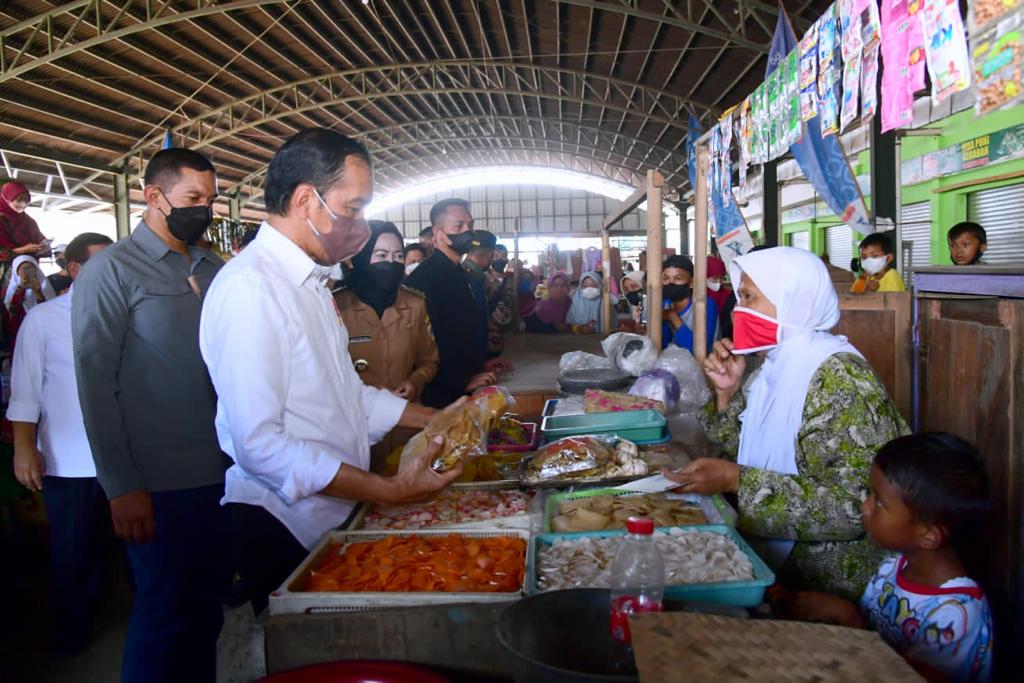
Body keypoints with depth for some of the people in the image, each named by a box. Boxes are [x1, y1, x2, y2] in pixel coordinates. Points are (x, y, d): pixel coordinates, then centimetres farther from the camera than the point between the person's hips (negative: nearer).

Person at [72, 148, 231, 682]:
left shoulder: (214, 271, 10)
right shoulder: (111, 270, -7)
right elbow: (95, 383, -9)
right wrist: (121, 487, -12)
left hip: (224, 475, 6)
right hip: (160, 486, -5)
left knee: (208, 605, 18)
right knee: (163, 616, 8)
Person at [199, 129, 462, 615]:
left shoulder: (309, 282, 11)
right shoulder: (250, 287, -21)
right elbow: (260, 444, -27)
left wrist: (437, 419, 10)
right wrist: (389, 490, -26)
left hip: (335, 514, 9)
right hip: (285, 532, -9)